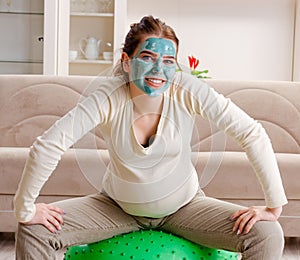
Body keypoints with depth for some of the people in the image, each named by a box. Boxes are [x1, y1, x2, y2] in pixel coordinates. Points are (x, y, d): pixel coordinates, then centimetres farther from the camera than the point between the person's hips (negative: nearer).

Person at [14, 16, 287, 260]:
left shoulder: (188, 91, -22)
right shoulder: (109, 98, -23)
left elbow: (252, 133, -21)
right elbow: (48, 145, -25)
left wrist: (274, 206, -21)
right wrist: (25, 209, -21)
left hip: (183, 205, 0)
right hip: (118, 207, 0)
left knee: (268, 236, -19)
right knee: (33, 232, -15)